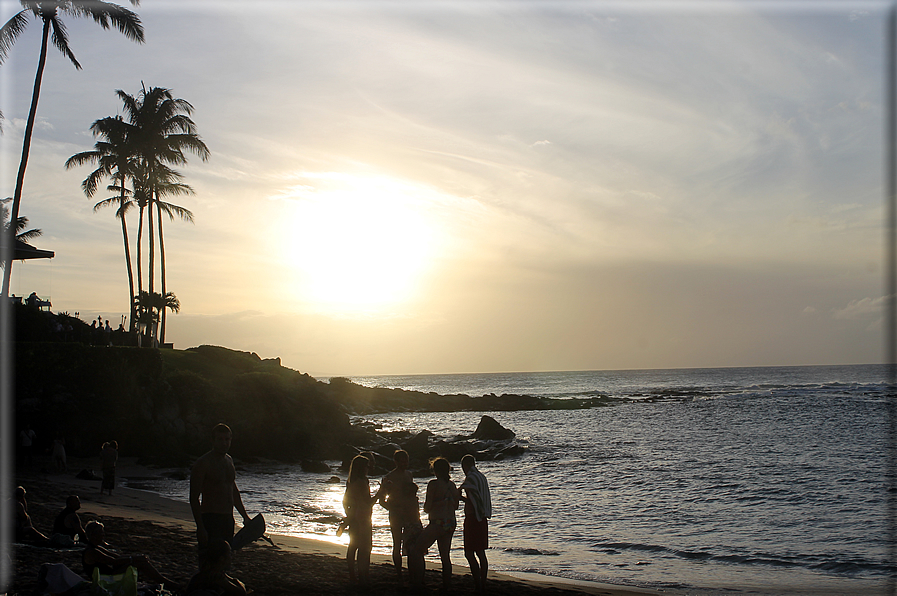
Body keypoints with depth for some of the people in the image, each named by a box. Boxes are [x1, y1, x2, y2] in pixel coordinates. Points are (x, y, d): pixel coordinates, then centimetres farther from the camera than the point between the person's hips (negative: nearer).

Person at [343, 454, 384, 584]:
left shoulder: (350, 482, 8)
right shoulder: (362, 482, -17)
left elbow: (344, 501, 15)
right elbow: (369, 502, -16)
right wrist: (379, 492, -8)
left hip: (353, 519, 9)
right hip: (362, 519, -9)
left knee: (352, 546, 12)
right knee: (364, 548, -3)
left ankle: (351, 575, 18)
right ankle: (362, 576, -2)